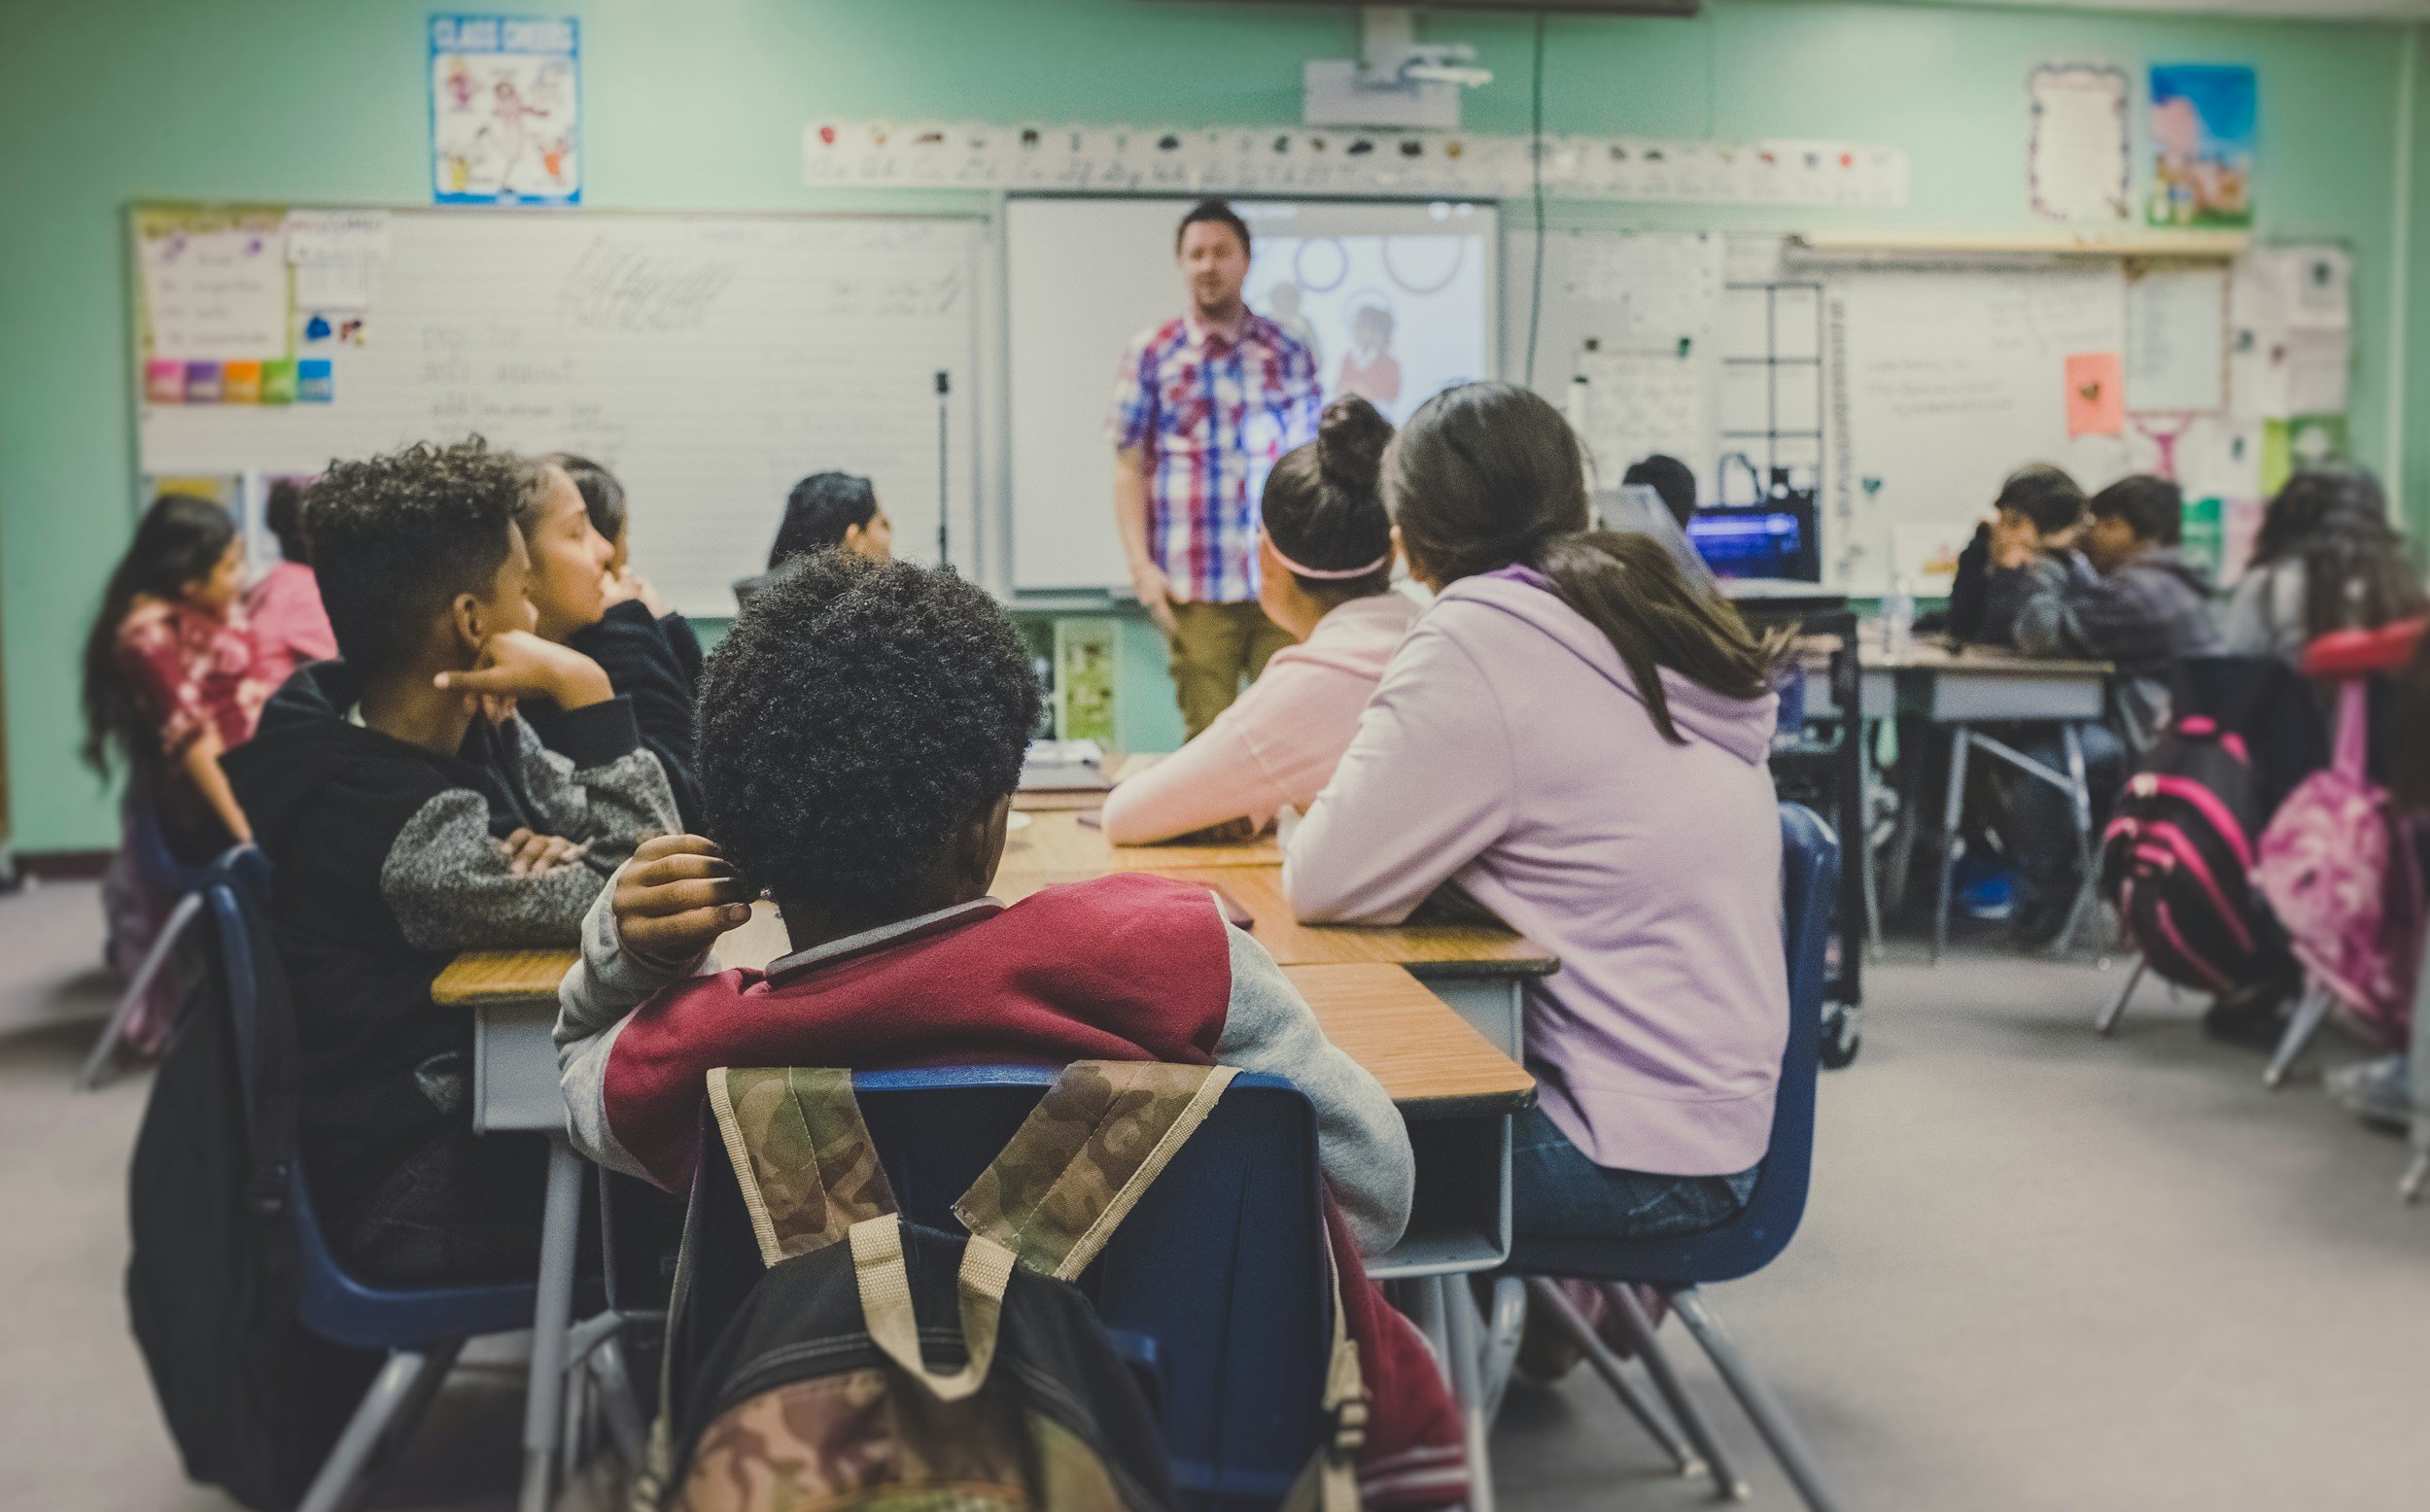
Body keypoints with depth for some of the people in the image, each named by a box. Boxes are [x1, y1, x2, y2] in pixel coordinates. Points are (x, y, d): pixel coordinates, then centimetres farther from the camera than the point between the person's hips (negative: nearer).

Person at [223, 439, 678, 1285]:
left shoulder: (475, 732, -1)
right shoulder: (395, 823, -28)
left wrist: (558, 859, -20)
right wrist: (585, 691, -27)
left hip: (484, 1100, 8)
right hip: (417, 1197, -8)